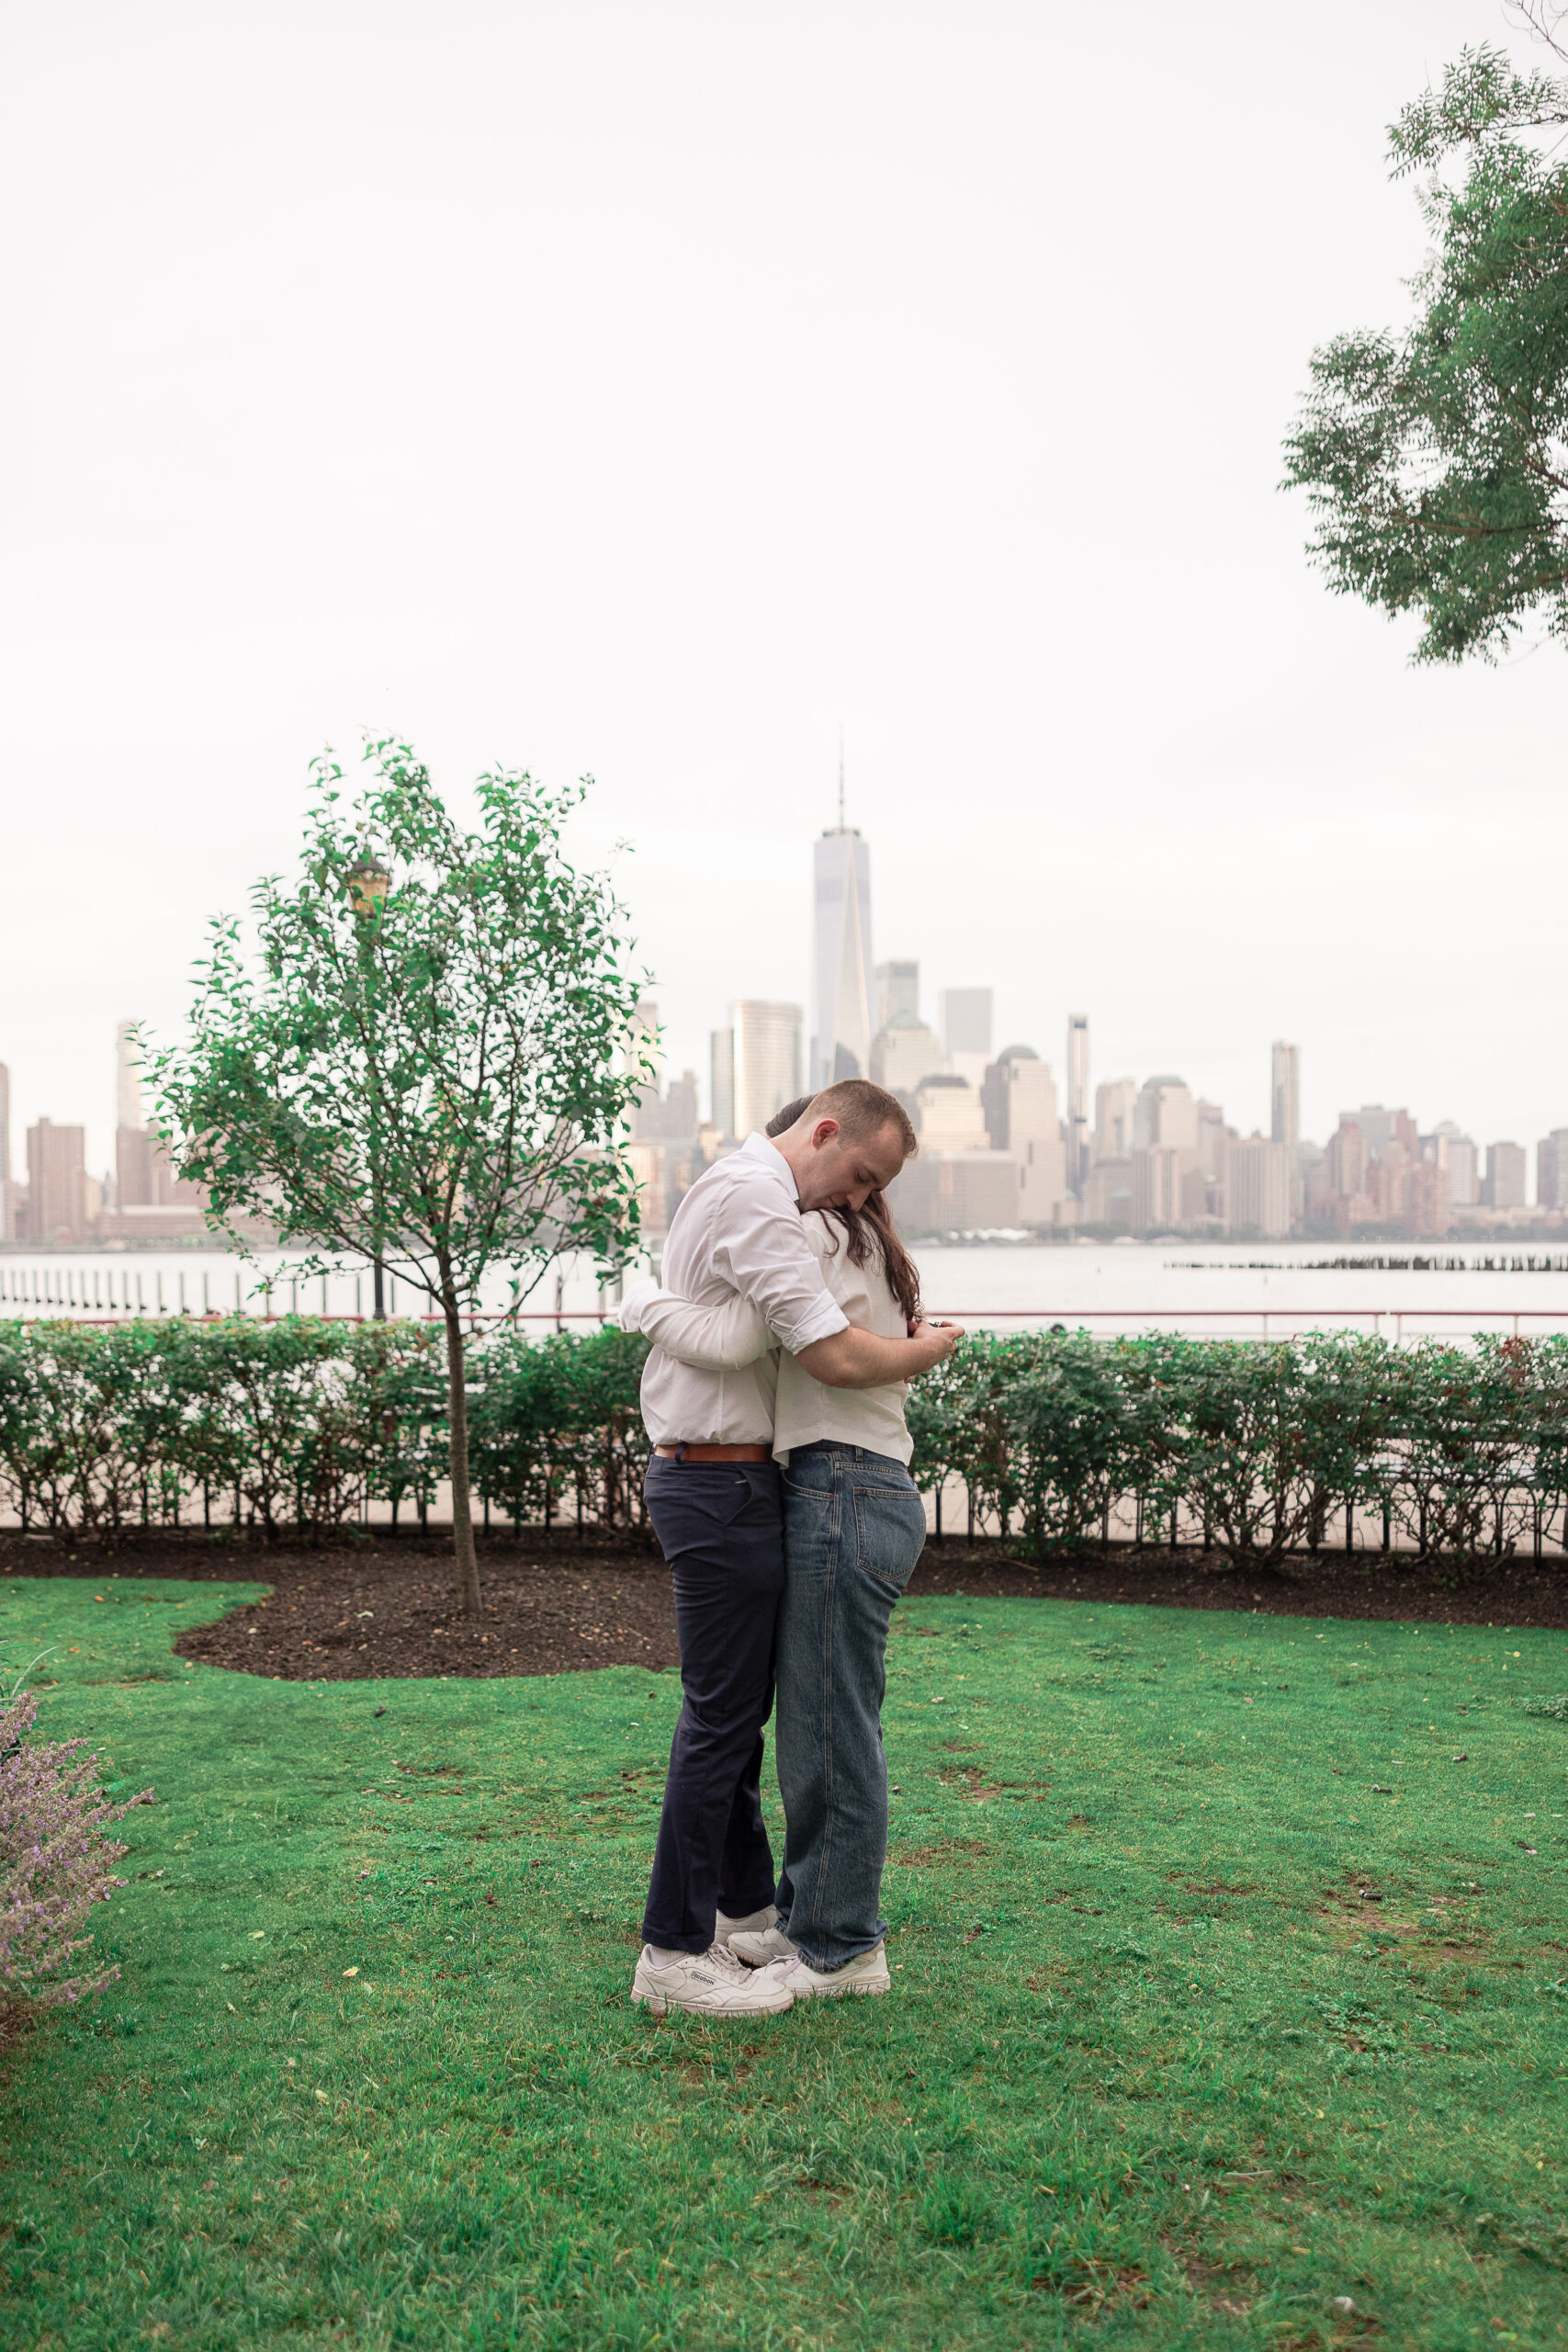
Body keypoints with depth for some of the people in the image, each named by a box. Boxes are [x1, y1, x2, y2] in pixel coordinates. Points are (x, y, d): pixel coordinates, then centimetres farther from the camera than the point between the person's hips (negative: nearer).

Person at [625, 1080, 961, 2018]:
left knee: (739, 1703, 18)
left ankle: (746, 1904, 31)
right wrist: (935, 1345, -7)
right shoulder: (755, 1203, -19)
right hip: (723, 1488, -11)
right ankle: (676, 1952, 6)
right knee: (722, 1713, -3)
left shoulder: (734, 1186, 15)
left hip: (712, 1479, 11)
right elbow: (839, 1358, -26)